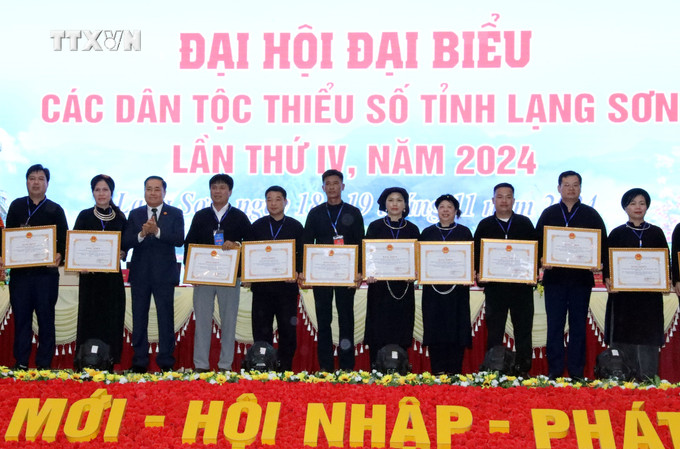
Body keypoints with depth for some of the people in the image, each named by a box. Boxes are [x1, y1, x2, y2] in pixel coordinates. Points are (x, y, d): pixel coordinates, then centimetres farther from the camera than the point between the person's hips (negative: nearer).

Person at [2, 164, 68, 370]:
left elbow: (64, 240, 1)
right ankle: (21, 362, 12)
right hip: (20, 271, 2)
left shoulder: (55, 210, 6)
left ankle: (44, 364, 9)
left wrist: (59, 255, -18)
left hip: (46, 271, -1)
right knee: (21, 317, 5)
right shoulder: (17, 206, 11)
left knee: (46, 317, 2)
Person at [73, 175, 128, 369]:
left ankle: (110, 359, 7)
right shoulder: (85, 216, 4)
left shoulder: (120, 218, 9)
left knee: (112, 317, 1)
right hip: (90, 275, -1)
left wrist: (122, 254, -9)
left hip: (112, 275, 2)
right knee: (89, 316, -1)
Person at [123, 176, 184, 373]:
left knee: (166, 318, 2)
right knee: (139, 319, 7)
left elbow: (179, 240, -11)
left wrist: (157, 231, -23)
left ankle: (166, 362, 10)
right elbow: (126, 242, -2)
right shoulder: (135, 214, 9)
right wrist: (142, 234, -21)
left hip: (164, 274, -2)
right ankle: (139, 362, 16)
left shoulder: (175, 214, 3)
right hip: (140, 274, 2)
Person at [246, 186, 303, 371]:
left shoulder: (296, 227, 7)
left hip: (287, 286, -1)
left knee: (287, 330, 2)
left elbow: (302, 255, 6)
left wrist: (297, 272, -11)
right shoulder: (257, 226, 11)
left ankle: (285, 367, 10)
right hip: (262, 286, 1)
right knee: (261, 331, 2)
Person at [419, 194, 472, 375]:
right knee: (435, 328, 0)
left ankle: (454, 371, 4)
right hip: (433, 287, 1)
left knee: (456, 328, -2)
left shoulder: (464, 232, 8)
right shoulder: (427, 232, 11)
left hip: (458, 287, -1)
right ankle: (437, 371, 6)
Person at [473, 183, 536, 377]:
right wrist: (481, 275, -8)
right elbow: (476, 254, 7)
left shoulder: (525, 223, 8)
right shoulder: (485, 225, 8)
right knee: (494, 331, 4)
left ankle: (523, 370, 12)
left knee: (523, 329, 4)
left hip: (522, 286, 0)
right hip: (494, 286, 0)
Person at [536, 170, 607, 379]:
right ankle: (555, 371, 8)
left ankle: (576, 372, 10)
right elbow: (538, 242, 7)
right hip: (554, 277, 0)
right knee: (554, 325, 2)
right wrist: (542, 260, -11)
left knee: (578, 326, 5)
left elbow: (602, 243, 6)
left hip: (582, 278, 0)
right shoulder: (548, 214, 9)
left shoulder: (591, 215, 8)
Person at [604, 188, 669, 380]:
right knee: (623, 335, -1)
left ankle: (646, 377, 6)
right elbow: (607, 261, 4)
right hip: (623, 293, -1)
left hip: (650, 294, 1)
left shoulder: (656, 233, 10)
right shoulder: (617, 233, 7)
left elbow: (665, 260, 10)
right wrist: (608, 279, -13)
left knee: (648, 335, 0)